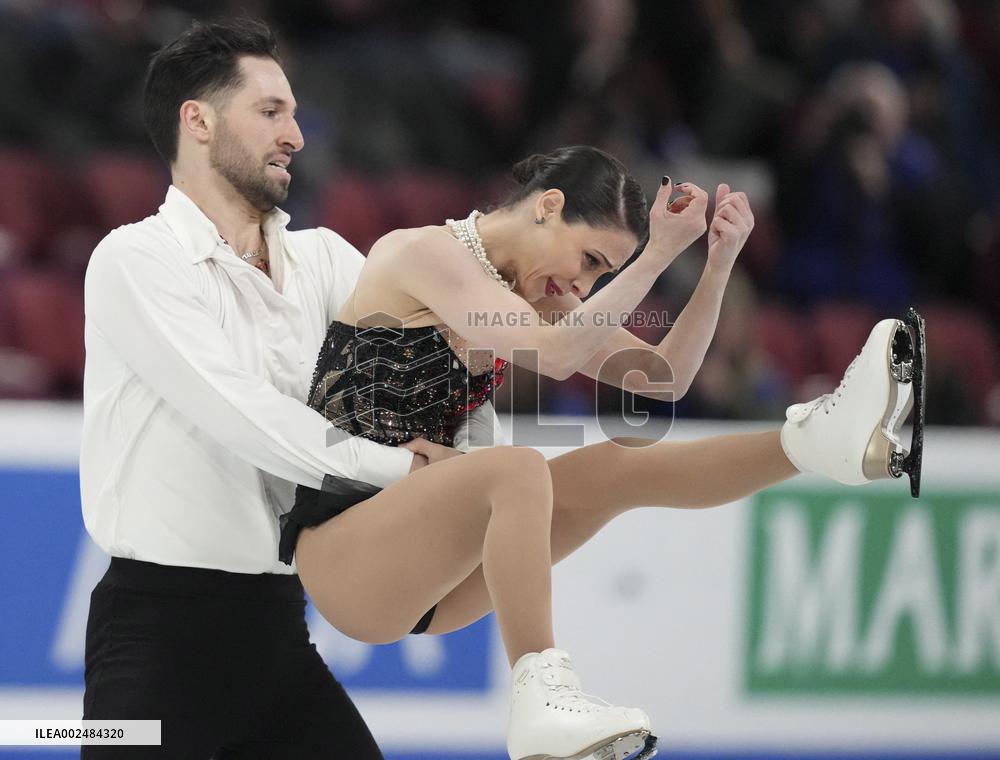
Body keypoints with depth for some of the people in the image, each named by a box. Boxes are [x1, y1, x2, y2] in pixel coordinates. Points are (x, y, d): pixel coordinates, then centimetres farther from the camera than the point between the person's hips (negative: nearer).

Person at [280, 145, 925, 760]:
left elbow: (662, 378, 7)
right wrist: (657, 256, -22)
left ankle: (822, 439, -20)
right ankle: (541, 700, -43)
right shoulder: (419, 253, -13)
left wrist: (719, 264, -4)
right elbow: (556, 354, -25)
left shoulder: (540, 294, 11)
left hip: (425, 572, 8)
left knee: (623, 466, -7)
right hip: (340, 548, -8)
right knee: (516, 467, -35)